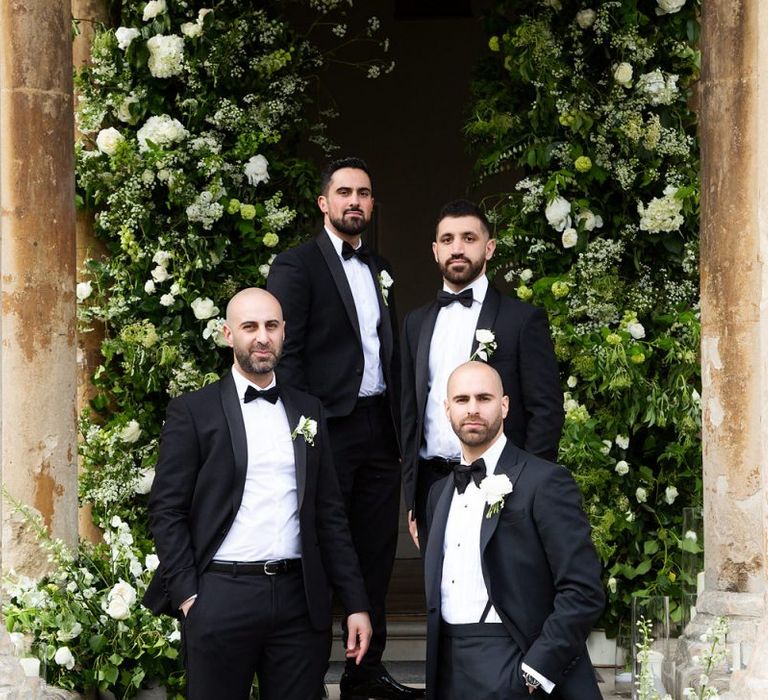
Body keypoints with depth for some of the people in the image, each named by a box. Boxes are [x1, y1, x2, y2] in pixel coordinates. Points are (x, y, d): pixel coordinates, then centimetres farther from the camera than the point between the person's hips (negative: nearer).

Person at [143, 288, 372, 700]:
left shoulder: (308, 412, 14)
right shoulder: (193, 411, 2)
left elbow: (329, 514, 14)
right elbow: (167, 511, -1)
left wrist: (356, 603, 8)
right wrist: (187, 597, -9)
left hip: (301, 600, 3)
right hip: (222, 599, -3)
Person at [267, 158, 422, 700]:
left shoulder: (380, 270, 17)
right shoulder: (297, 266, -4)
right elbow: (286, 355, -9)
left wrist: (399, 425, 12)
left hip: (380, 431, 7)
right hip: (331, 427, -6)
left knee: (376, 554, 9)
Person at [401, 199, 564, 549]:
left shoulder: (523, 319, 0)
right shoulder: (417, 323, 15)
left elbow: (546, 411, -3)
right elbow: (410, 411, 16)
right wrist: (411, 497, 10)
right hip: (432, 485, 4)